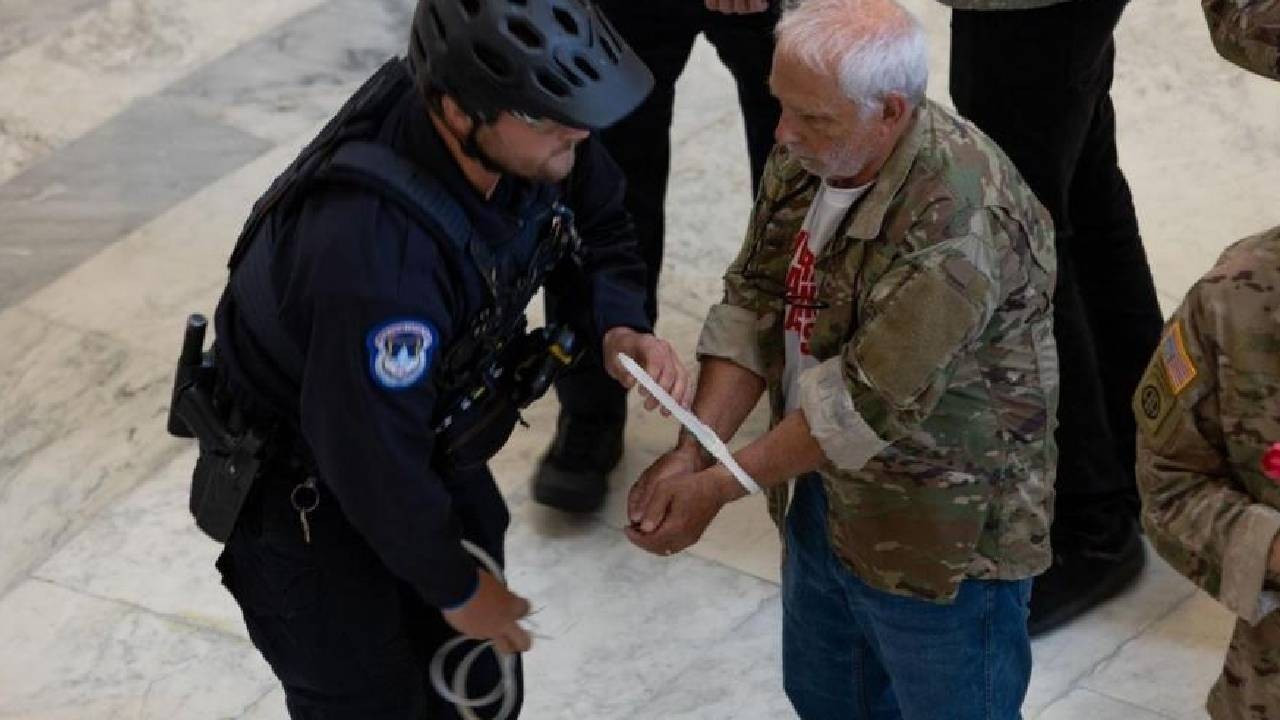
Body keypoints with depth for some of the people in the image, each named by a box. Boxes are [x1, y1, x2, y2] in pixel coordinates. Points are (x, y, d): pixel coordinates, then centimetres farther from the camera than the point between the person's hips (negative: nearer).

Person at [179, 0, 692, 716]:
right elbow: (373, 461, -32)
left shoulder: (526, 139, -21)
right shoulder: (372, 245, -43)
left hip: (429, 448, 7)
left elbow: (595, 221, 3)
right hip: (306, 490, -7)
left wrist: (622, 327, -17)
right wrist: (455, 587, -16)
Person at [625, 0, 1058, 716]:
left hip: (946, 538, -8)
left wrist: (718, 487, -22)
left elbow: (866, 405, -29)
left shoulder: (958, 221, -33)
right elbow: (751, 307, -2)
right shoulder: (808, 155, -7)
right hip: (827, 495, 8)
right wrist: (690, 454, -13)